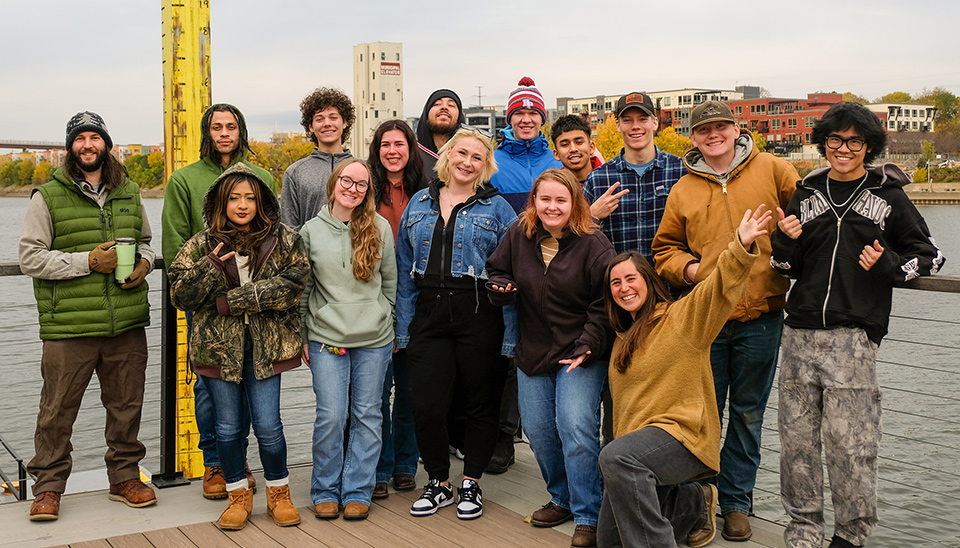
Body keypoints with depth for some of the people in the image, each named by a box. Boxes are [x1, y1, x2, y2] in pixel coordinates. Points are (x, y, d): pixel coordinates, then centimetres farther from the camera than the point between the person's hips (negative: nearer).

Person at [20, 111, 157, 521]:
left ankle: (125, 477, 27)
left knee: (126, 405, 12)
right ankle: (48, 486, 18)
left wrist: (143, 262, 2)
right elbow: (30, 257, -5)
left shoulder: (129, 192, 13)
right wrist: (89, 261, -15)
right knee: (58, 409, 3)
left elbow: (145, 240, 25)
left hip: (127, 323, 4)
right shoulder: (48, 196, -1)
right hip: (69, 326, -4)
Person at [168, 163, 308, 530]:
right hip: (219, 345, 2)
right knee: (228, 426, 9)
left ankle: (279, 494, 20)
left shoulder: (284, 241, 0)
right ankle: (238, 496, 26)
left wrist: (232, 301, -16)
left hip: (265, 345, -1)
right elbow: (179, 294, -1)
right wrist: (210, 266, -19)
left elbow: (290, 286, -13)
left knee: (267, 425, -1)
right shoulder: (203, 245, 3)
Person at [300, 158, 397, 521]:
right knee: (330, 416, -3)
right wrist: (303, 337, 6)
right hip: (326, 339, -1)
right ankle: (326, 491, 15)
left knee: (367, 415, 6)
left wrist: (386, 325, 7)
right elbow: (304, 288, 8)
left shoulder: (380, 228, 4)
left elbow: (390, 282, 10)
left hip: (374, 340, 1)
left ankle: (358, 492, 17)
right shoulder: (312, 230, 4)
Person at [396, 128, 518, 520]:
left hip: (480, 314, -2)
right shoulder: (419, 204, 11)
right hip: (429, 313, 3)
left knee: (480, 403, 7)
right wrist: (403, 325, 6)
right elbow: (405, 269, 12)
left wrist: (510, 334, -10)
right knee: (426, 404, -1)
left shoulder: (497, 208, 2)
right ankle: (438, 483, 19)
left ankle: (471, 484, 23)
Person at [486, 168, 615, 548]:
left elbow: (605, 304, -11)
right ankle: (563, 499, 30)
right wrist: (500, 287, -6)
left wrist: (588, 346, -19)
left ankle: (587, 517, -3)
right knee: (538, 430, 9)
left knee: (576, 428, -15)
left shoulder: (593, 244, -11)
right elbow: (496, 271, 18)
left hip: (581, 354, -5)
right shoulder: (518, 237, 3)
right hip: (533, 353, 5)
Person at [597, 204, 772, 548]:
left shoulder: (680, 318, -6)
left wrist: (741, 248, -38)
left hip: (682, 433, -8)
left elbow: (719, 289, -24)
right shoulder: (622, 339, 18)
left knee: (616, 458, -38)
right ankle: (696, 506, 23)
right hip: (637, 447, 8)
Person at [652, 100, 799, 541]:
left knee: (748, 412, 10)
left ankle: (736, 500, 24)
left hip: (760, 318, -1)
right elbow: (665, 246, 14)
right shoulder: (684, 189, 7)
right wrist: (686, 268, -5)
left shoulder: (772, 171, 1)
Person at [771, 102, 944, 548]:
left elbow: (929, 256, 11)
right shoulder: (807, 194, 14)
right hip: (800, 333, 3)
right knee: (796, 437, 5)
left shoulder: (887, 196, 6)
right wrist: (786, 241, -3)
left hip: (853, 335, -3)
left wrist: (887, 264, -7)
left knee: (849, 440, -4)